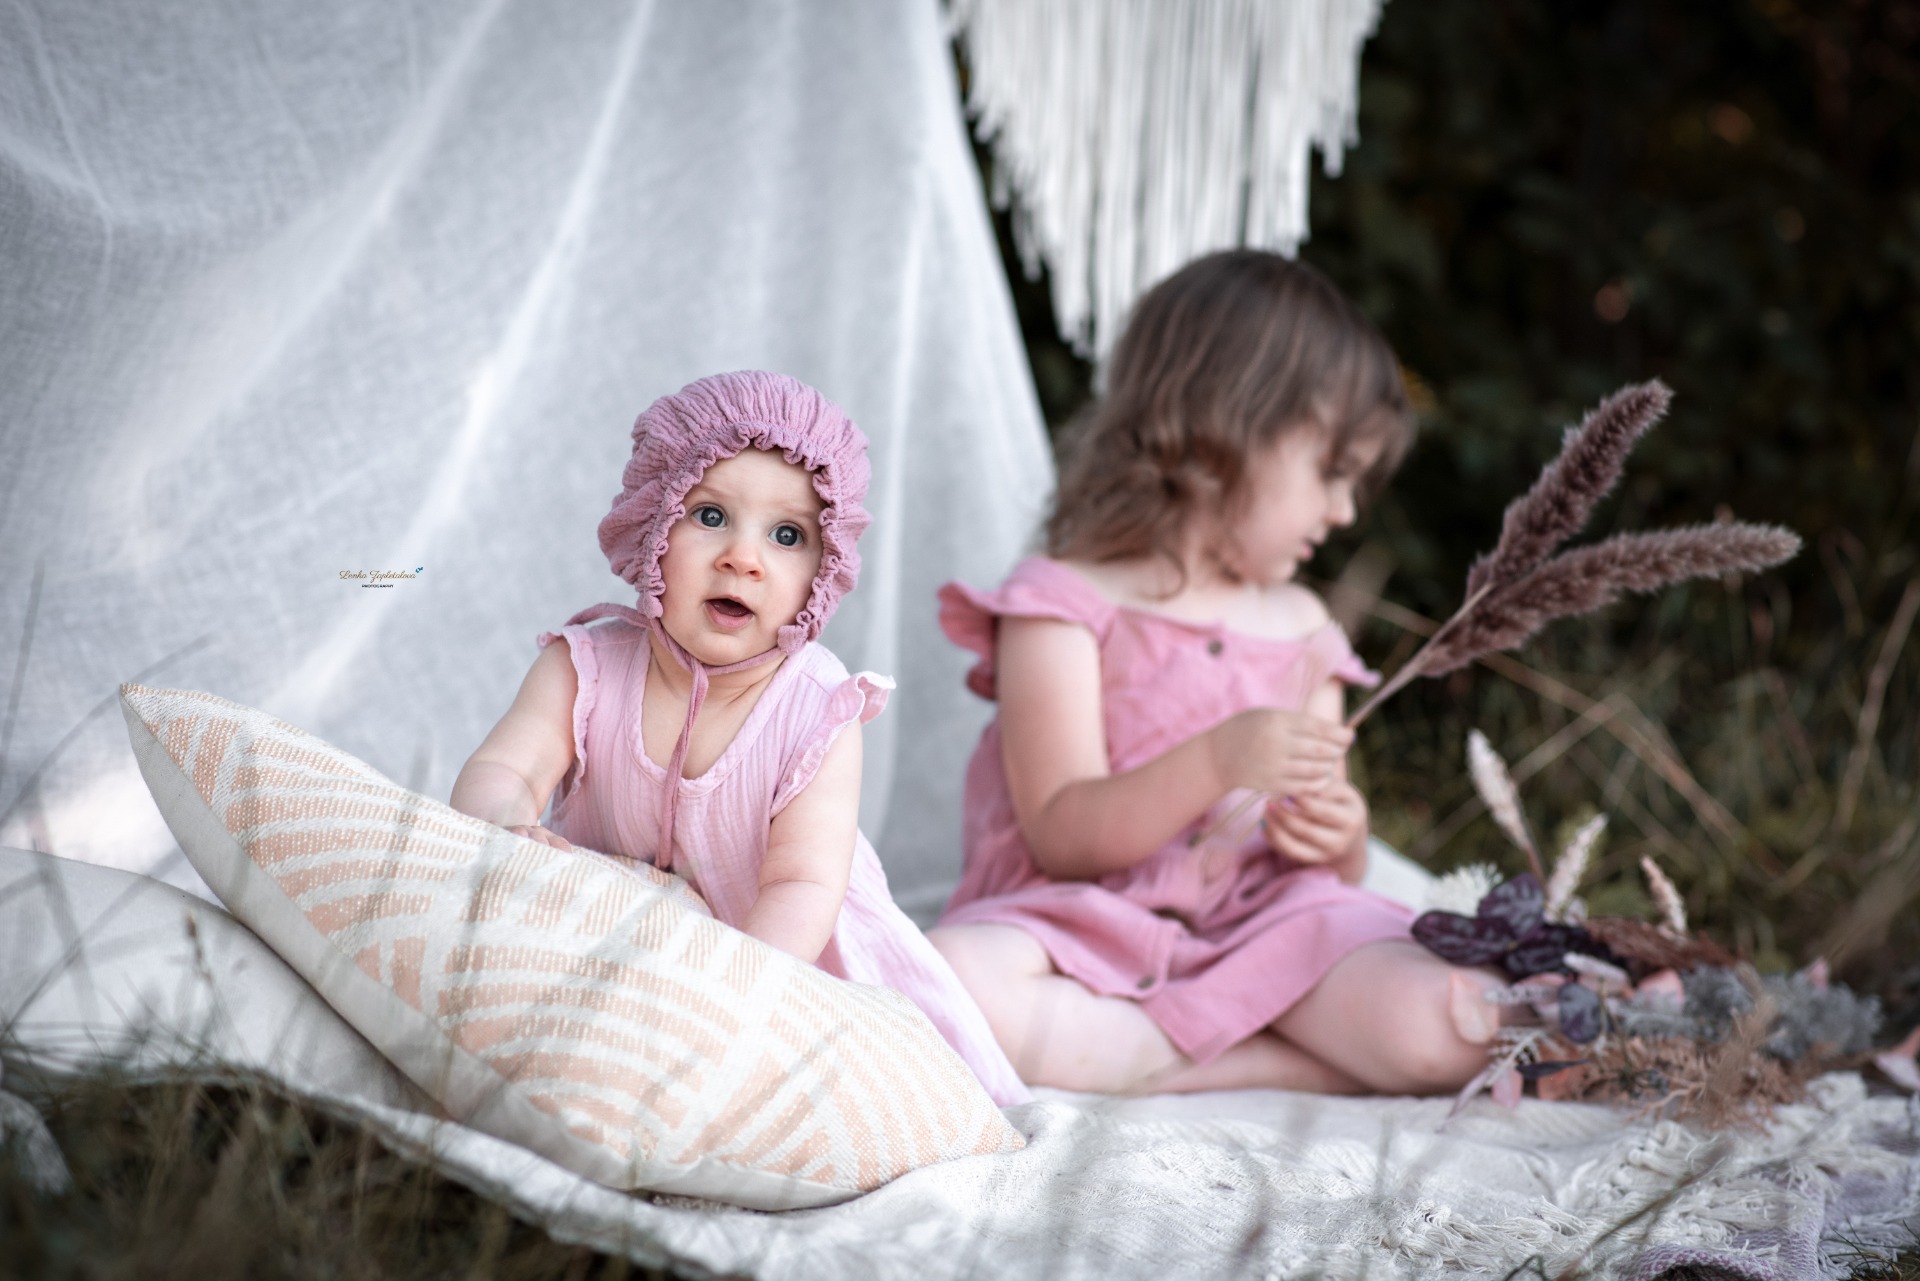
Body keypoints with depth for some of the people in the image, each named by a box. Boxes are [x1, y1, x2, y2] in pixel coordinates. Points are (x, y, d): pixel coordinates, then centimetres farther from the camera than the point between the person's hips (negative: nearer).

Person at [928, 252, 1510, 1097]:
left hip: (1263, 926, 4)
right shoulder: (1061, 605, 0)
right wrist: (1213, 763, -25)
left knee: (1449, 1034, -26)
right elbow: (1061, 838, -10)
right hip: (1090, 926, -3)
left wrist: (1336, 839, -7)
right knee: (953, 982, -38)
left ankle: (1163, 1073, -16)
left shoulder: (1300, 627, 18)